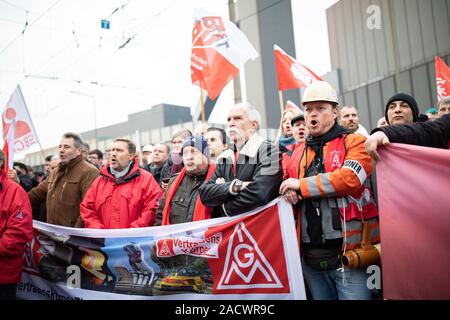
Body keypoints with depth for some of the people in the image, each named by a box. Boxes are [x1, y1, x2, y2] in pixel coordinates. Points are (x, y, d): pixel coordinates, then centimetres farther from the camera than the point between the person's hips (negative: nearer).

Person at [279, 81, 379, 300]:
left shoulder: (354, 142, 0)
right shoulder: (298, 153, 16)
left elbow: (350, 178, -18)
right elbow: (286, 189, 21)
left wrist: (302, 185, -10)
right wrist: (289, 193, -4)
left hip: (347, 251, -5)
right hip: (310, 256, 5)